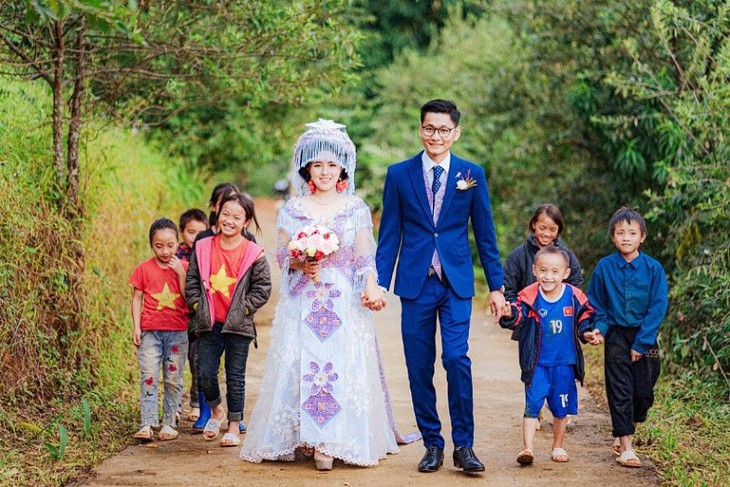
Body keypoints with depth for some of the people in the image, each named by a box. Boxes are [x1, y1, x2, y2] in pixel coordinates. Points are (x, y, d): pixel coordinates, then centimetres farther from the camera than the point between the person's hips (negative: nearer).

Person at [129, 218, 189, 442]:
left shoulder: (183, 267, 4)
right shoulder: (144, 269, 2)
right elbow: (137, 299, 5)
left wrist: (181, 273, -13)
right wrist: (136, 327, -2)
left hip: (177, 331, 1)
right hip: (150, 331, -1)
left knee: (173, 379, 5)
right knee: (148, 377, -7)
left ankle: (169, 423, 14)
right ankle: (147, 424, -7)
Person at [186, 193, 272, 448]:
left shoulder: (253, 254, -5)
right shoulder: (203, 248, 2)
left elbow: (262, 288, -3)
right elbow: (192, 281, 8)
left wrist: (244, 308, -10)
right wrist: (198, 306, -2)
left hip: (238, 326, -2)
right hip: (208, 323, 2)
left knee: (235, 376, 4)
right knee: (205, 373, 2)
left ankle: (234, 426, 14)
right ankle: (216, 410, 30)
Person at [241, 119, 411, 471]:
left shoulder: (357, 209, 6)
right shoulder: (292, 209, 9)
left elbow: (365, 256, 0)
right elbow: (281, 254, 8)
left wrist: (371, 286, -18)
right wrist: (300, 263, -14)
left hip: (344, 302, -1)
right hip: (302, 302, 1)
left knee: (343, 365, -8)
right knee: (300, 365, -5)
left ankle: (329, 443, -4)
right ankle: (306, 437, 4)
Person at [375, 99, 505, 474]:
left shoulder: (471, 174, 5)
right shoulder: (399, 174, 5)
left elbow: (485, 233, 7)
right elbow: (389, 234, 5)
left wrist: (496, 286, 6)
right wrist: (381, 282, -1)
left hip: (456, 283, -1)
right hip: (415, 283, 1)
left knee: (456, 358, -13)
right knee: (419, 367, 3)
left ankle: (463, 446, -3)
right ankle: (432, 444, 15)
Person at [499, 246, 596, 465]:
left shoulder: (575, 297, -5)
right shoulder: (529, 297, -12)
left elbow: (584, 319, 9)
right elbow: (519, 318, -23)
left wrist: (586, 332, -10)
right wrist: (510, 315, -45)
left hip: (564, 364, 3)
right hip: (537, 364, -2)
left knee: (561, 407, 14)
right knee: (532, 404, -9)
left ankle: (558, 446, 31)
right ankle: (527, 447, -6)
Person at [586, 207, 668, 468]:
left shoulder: (653, 268, -6)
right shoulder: (604, 267, -3)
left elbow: (658, 308, -7)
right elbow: (594, 303, 8)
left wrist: (641, 343, -11)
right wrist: (599, 328, -9)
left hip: (645, 338, 1)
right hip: (616, 336, -1)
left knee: (643, 392, 3)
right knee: (620, 391, -6)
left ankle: (622, 432, 27)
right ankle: (625, 446, -3)